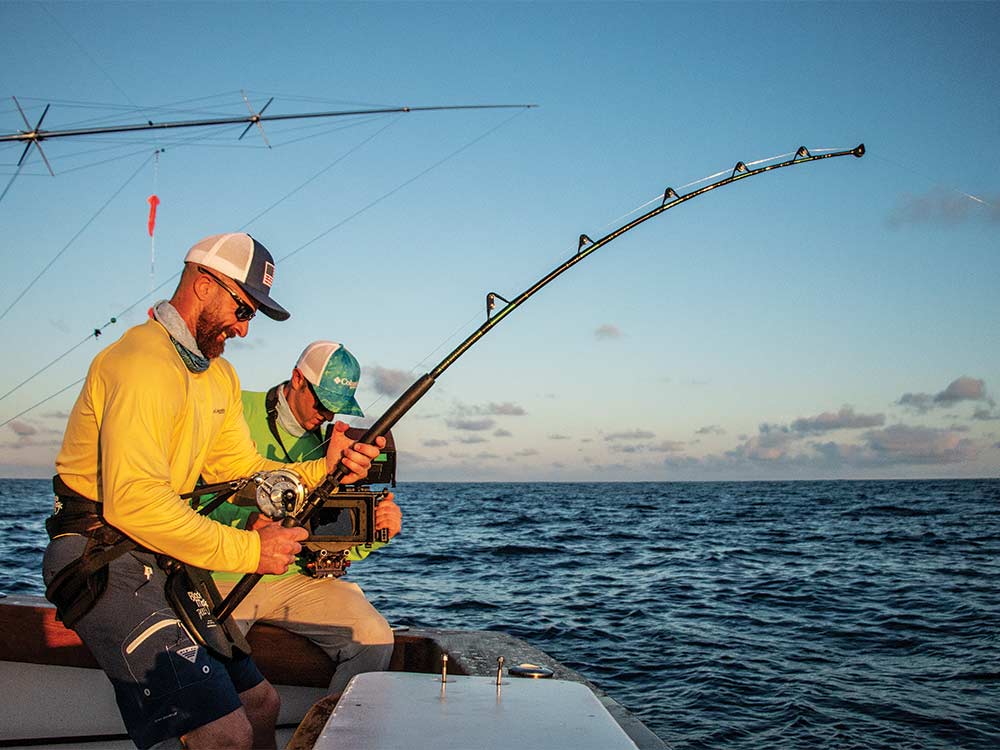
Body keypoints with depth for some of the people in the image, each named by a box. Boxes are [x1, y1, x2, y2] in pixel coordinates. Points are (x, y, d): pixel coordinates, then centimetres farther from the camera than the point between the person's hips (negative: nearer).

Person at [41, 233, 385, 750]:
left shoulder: (220, 376, 17)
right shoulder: (143, 361, -18)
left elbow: (241, 471, 11)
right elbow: (133, 500, -26)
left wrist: (323, 469, -5)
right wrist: (247, 549, -22)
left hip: (162, 566, 10)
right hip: (105, 564, -10)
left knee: (259, 702, 12)